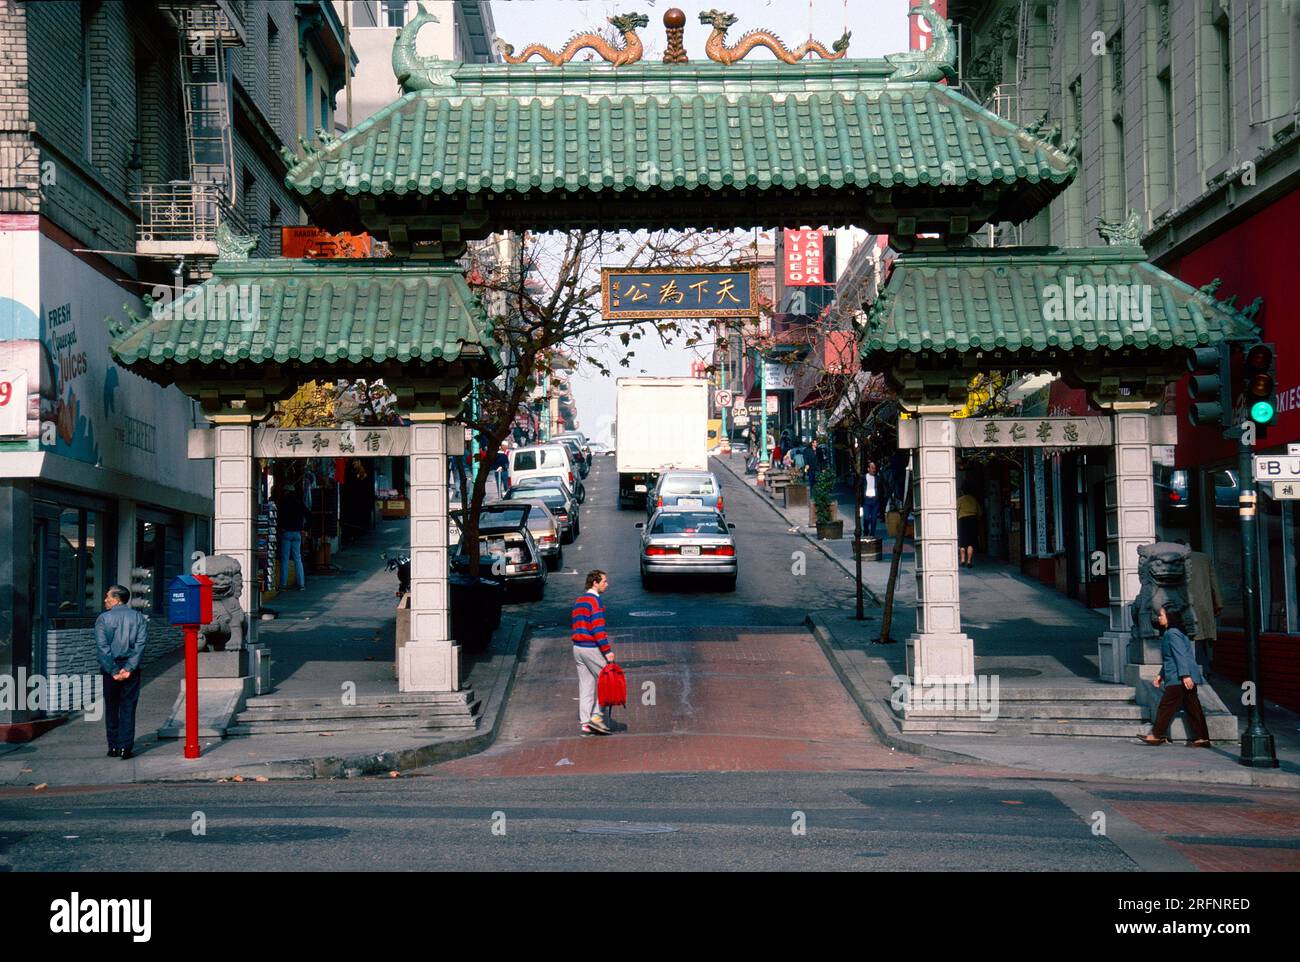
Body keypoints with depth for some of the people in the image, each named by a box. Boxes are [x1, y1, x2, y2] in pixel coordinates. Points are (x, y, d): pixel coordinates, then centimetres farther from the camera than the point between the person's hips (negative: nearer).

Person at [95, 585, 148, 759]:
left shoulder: (103, 619, -2)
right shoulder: (139, 618, 4)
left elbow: (102, 647, -10)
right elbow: (140, 645, -7)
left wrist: (113, 671, -11)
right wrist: (128, 668, -12)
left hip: (110, 668, -1)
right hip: (131, 669, 1)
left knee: (111, 708, 10)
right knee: (128, 709, 4)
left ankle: (113, 747, 11)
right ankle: (126, 747, -2)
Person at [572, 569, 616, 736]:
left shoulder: (579, 601, 16)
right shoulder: (595, 601, -12)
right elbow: (598, 628, -19)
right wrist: (607, 651, -17)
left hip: (577, 647, 8)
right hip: (591, 648, -8)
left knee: (585, 685, 9)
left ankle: (584, 722, 7)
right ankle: (596, 716, -6)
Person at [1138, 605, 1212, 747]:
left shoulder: (1173, 633, -13)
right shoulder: (1169, 633, 19)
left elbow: (1180, 655, -21)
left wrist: (1185, 675, -26)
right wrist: (1161, 675, 26)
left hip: (1178, 679, -10)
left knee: (1166, 705, -1)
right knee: (1192, 707, 7)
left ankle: (1157, 735, 6)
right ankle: (1202, 738, 6)